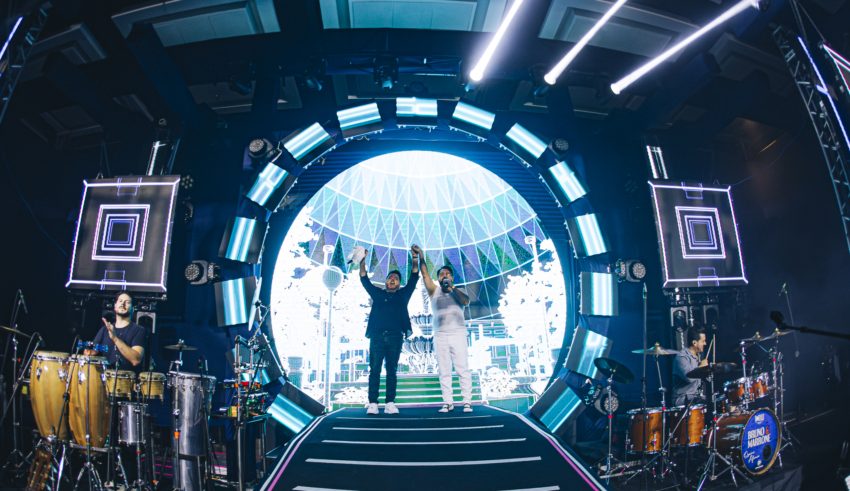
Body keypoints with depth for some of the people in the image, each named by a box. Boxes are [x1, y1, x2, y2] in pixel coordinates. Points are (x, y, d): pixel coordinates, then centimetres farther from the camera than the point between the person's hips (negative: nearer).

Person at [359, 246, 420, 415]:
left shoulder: (403, 294, 17)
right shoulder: (377, 293, 19)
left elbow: (414, 276, 12)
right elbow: (364, 279, 16)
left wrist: (415, 259, 3)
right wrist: (362, 261, 7)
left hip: (395, 337, 0)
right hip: (377, 336, 0)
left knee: (391, 371, 2)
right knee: (374, 370, -3)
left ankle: (390, 404, 3)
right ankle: (373, 404, -2)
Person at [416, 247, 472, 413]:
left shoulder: (458, 293, 13)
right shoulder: (434, 290, 12)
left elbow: (466, 301, -8)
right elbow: (425, 275, -1)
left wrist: (452, 287, -13)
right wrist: (421, 258, -12)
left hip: (458, 334, -1)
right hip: (440, 336, 1)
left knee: (463, 369, -4)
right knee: (444, 371, 2)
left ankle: (467, 402, -1)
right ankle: (448, 402, 7)